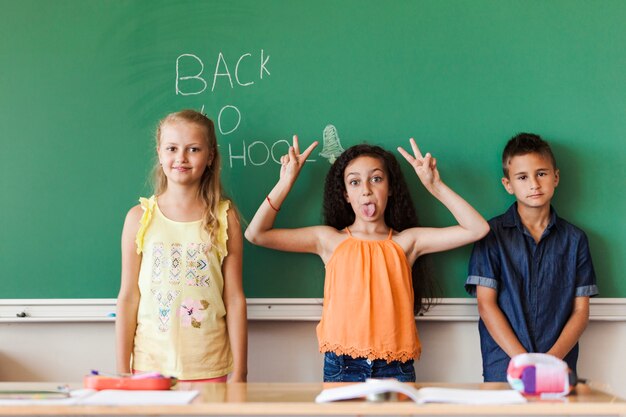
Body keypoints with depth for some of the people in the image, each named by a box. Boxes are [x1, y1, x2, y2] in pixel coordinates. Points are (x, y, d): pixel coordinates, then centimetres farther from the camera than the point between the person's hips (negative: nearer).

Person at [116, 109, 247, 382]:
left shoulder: (224, 218, 1)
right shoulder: (140, 218, 1)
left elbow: (234, 298, 1)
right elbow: (128, 297, 2)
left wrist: (239, 373, -1)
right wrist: (122, 370, 2)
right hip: (150, 365, 0)